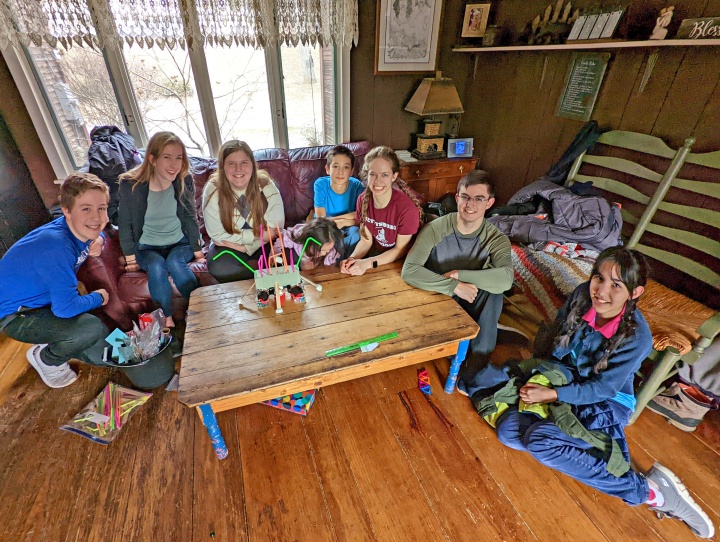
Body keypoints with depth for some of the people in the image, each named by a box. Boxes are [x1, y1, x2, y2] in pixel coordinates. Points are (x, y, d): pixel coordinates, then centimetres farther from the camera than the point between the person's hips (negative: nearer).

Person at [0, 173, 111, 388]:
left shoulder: (82, 229, -13)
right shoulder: (57, 246, -37)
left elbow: (98, 234, 15)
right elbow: (66, 307, -35)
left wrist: (98, 241, -10)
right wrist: (97, 298, -15)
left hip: (44, 300, 7)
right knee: (93, 329, -28)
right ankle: (45, 358, 1)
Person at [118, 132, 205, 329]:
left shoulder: (184, 182, -10)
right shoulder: (131, 186, -15)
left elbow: (190, 218, 0)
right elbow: (125, 224, -4)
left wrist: (197, 250, 0)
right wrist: (130, 257, -4)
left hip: (179, 243, 1)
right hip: (147, 247, -1)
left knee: (175, 262, -31)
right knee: (157, 266, -31)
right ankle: (167, 320, -23)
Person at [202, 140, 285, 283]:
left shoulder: (266, 186, -14)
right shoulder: (213, 190, -15)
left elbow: (275, 230, -13)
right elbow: (217, 234, -15)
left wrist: (245, 247, -22)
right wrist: (257, 235, -21)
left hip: (263, 245, 0)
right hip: (229, 246, 1)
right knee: (218, 268, -31)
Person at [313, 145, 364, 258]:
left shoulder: (357, 186, -17)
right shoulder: (321, 184, -18)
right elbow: (321, 220, -18)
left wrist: (333, 219, -22)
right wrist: (346, 220, -22)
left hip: (348, 228, 0)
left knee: (356, 232, -30)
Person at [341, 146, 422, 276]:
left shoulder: (407, 208, -26)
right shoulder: (363, 199, -11)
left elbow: (400, 250, -16)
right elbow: (366, 240, -4)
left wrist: (368, 263, -26)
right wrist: (352, 258, -23)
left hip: (400, 263, -3)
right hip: (375, 254, 4)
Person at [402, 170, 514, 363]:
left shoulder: (496, 239, -16)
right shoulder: (435, 229, -21)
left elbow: (505, 279, -35)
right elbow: (409, 271, -32)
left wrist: (457, 274, -34)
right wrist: (454, 286, -36)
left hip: (472, 304, 2)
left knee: (494, 291, -29)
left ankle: (481, 353, -12)